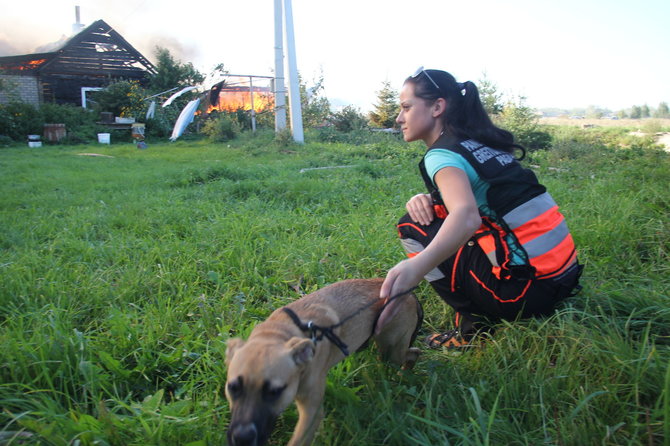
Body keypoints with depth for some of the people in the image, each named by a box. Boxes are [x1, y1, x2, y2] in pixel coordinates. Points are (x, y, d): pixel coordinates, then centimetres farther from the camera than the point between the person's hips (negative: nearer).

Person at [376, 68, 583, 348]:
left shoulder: (442, 155, -13)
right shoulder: (479, 142, 13)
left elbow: (467, 216, -34)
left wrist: (415, 268, -51)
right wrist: (429, 198, 1)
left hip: (527, 289, -9)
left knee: (412, 227, -4)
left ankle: (473, 325, 1)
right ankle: (482, 315, 16)